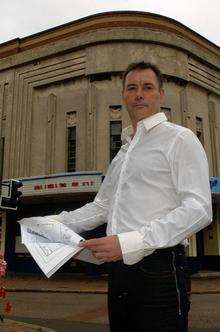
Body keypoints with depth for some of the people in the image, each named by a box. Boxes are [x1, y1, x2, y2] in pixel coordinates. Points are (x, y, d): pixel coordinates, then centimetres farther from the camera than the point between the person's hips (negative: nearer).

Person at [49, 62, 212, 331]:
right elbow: (102, 206, 24)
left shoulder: (179, 138, -4)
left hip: (158, 269, -7)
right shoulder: (123, 152, 20)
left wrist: (131, 242, -24)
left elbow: (198, 209, -15)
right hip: (119, 268, 7)